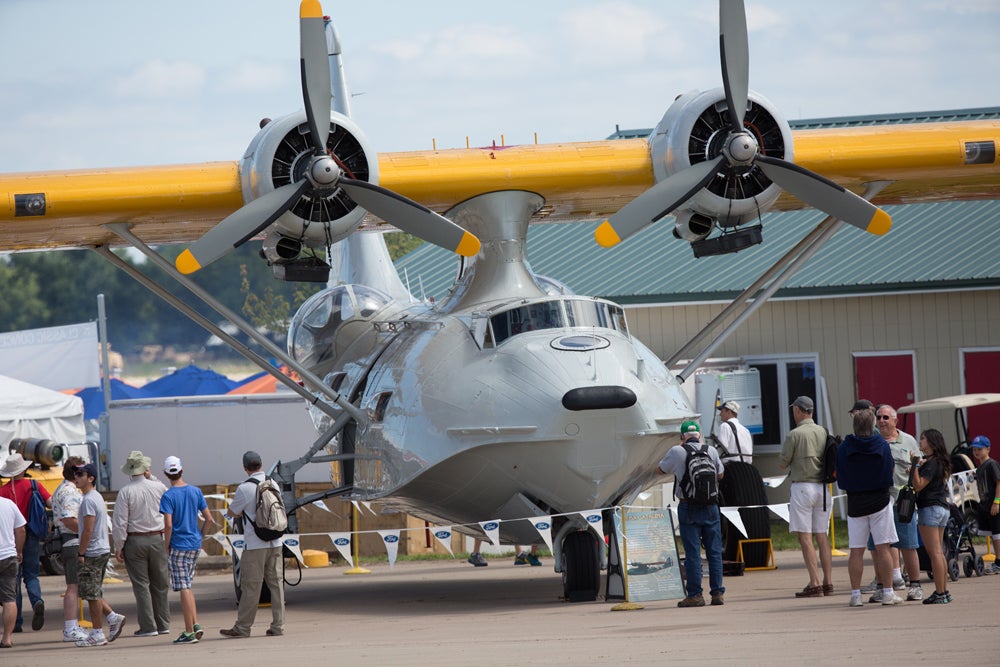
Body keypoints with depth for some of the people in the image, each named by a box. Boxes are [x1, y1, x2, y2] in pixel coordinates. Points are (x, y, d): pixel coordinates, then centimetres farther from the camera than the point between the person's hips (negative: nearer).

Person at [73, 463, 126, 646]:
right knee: (92, 593, 17)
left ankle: (97, 634, 0)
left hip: (92, 553, -10)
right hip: (103, 550, 10)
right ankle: (113, 617, 12)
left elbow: (88, 530, -21)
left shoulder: (88, 500, -17)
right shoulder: (97, 497, 15)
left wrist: (80, 554, -16)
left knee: (92, 593, -3)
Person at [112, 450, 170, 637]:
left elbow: (119, 522, -12)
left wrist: (119, 547, -4)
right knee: (160, 584, 12)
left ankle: (148, 626, -2)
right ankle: (163, 624, 16)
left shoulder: (126, 492, -10)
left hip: (134, 541, -3)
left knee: (141, 585, 1)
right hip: (157, 539, 3)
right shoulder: (158, 487, -1)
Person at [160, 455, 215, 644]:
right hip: (195, 544, 6)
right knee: (187, 586, 17)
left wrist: (166, 546, -8)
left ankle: (190, 632, -4)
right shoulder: (196, 492, 5)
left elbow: (168, 525, -21)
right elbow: (209, 520, 5)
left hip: (178, 545, -6)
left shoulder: (168, 496, -11)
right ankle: (195, 624, 9)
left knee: (184, 588, -4)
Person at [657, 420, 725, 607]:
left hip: (688, 508, -2)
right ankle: (718, 592, 5)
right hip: (710, 507, 2)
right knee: (714, 551, 7)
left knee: (692, 552, -1)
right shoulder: (711, 451, 3)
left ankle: (695, 595, -3)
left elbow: (660, 470, 11)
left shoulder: (677, 452, -6)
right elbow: (720, 475, 17)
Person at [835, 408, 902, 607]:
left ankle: (855, 594, 1)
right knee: (882, 548, 1)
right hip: (879, 501, -1)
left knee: (856, 551, 3)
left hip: (855, 503, 1)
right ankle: (888, 593, 1)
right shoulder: (882, 445, -6)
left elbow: (840, 479, 3)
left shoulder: (843, 448, -3)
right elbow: (889, 474, 1)